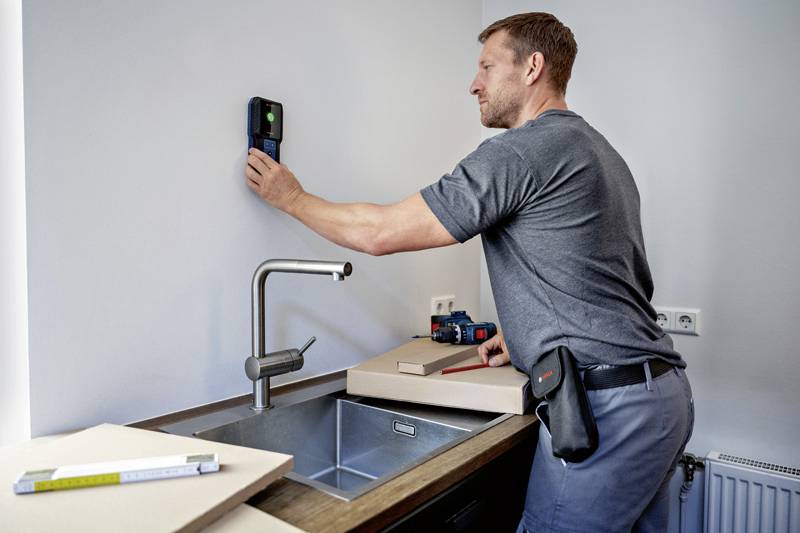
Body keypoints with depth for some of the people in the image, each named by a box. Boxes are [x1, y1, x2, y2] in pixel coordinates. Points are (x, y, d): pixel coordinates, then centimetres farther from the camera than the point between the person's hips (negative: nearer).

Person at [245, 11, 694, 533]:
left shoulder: (522, 149, -14)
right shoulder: (599, 150, 17)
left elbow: (380, 232, -13)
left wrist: (293, 197, 2)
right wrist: (527, 336, 19)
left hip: (607, 408, -10)